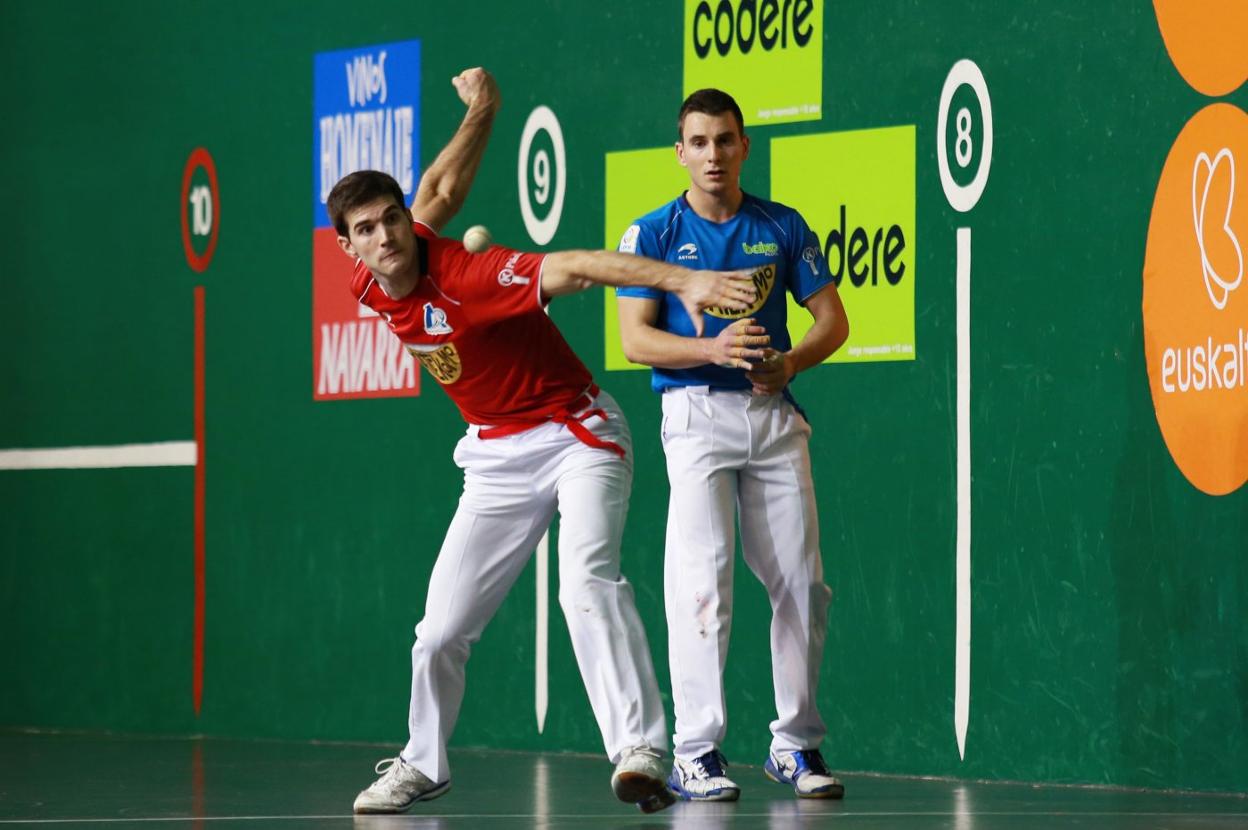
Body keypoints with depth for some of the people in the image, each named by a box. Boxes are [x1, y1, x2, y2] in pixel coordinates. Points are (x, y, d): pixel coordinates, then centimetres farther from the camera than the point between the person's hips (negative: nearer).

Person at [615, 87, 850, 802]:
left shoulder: (783, 227, 9)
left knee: (803, 582, 0)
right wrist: (714, 349, -19)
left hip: (775, 414, 3)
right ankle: (696, 753, -12)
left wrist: (789, 363, -10)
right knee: (703, 577, -14)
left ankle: (796, 743, 13)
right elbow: (635, 338, -3)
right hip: (697, 413, -3)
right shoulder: (655, 233, 2)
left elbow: (833, 319, 10)